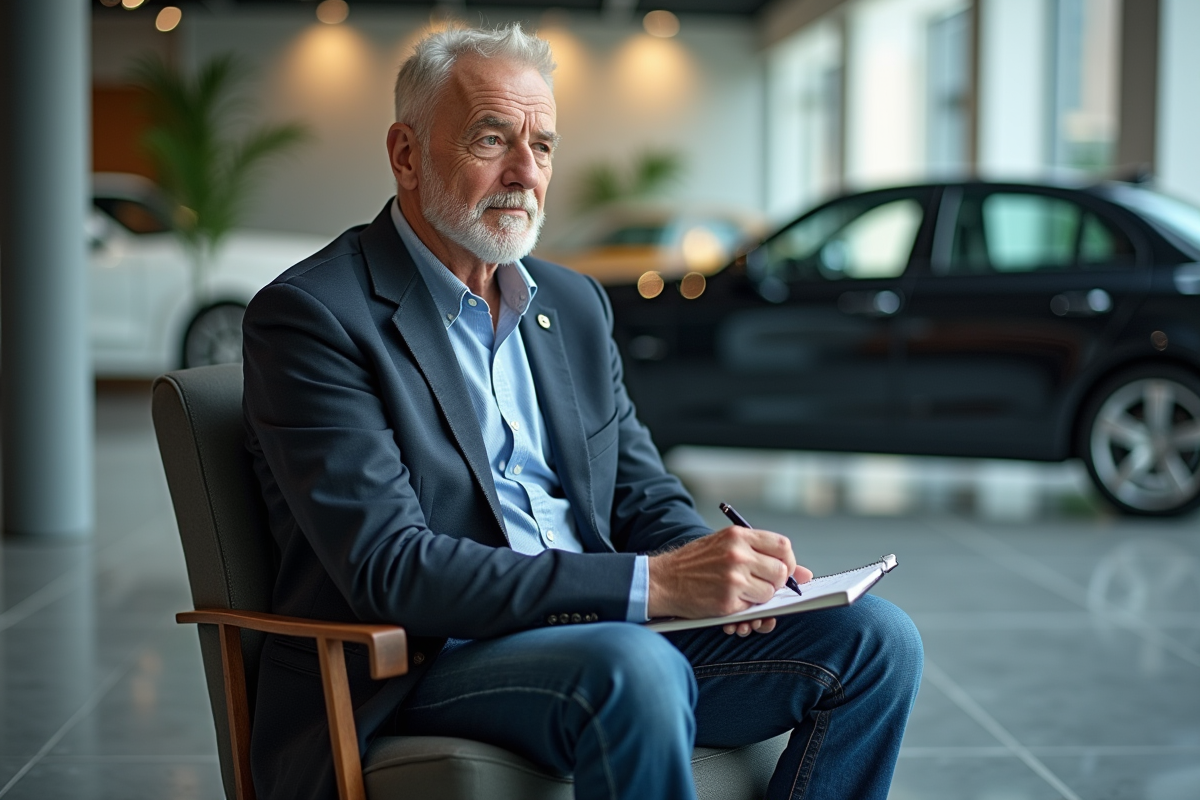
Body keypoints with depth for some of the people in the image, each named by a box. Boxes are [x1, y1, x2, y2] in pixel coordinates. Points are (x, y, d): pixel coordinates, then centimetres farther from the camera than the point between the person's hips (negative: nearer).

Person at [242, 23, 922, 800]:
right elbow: (388, 570, -19)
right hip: (424, 669, -7)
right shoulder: (310, 316, -9)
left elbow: (645, 497, 17)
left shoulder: (574, 304, 15)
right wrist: (650, 584, -26)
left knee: (874, 639, -9)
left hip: (604, 634, 7)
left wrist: (725, 571, -9)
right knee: (634, 667, -36)